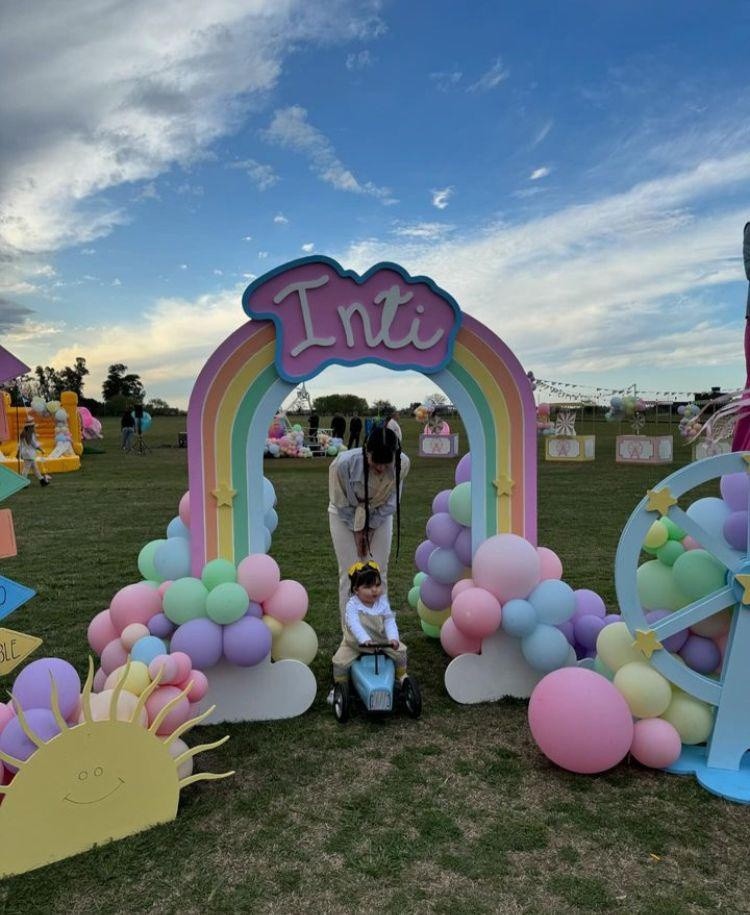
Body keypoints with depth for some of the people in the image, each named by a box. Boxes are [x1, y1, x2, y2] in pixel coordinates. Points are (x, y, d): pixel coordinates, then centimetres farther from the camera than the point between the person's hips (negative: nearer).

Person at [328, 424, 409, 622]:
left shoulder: (402, 463, -28)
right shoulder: (345, 463, -35)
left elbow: (391, 501, -12)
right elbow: (341, 503, -18)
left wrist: (370, 528, -11)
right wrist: (357, 530, -11)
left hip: (379, 516, 2)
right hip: (346, 516, -2)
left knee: (379, 573, 2)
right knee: (350, 574, -3)